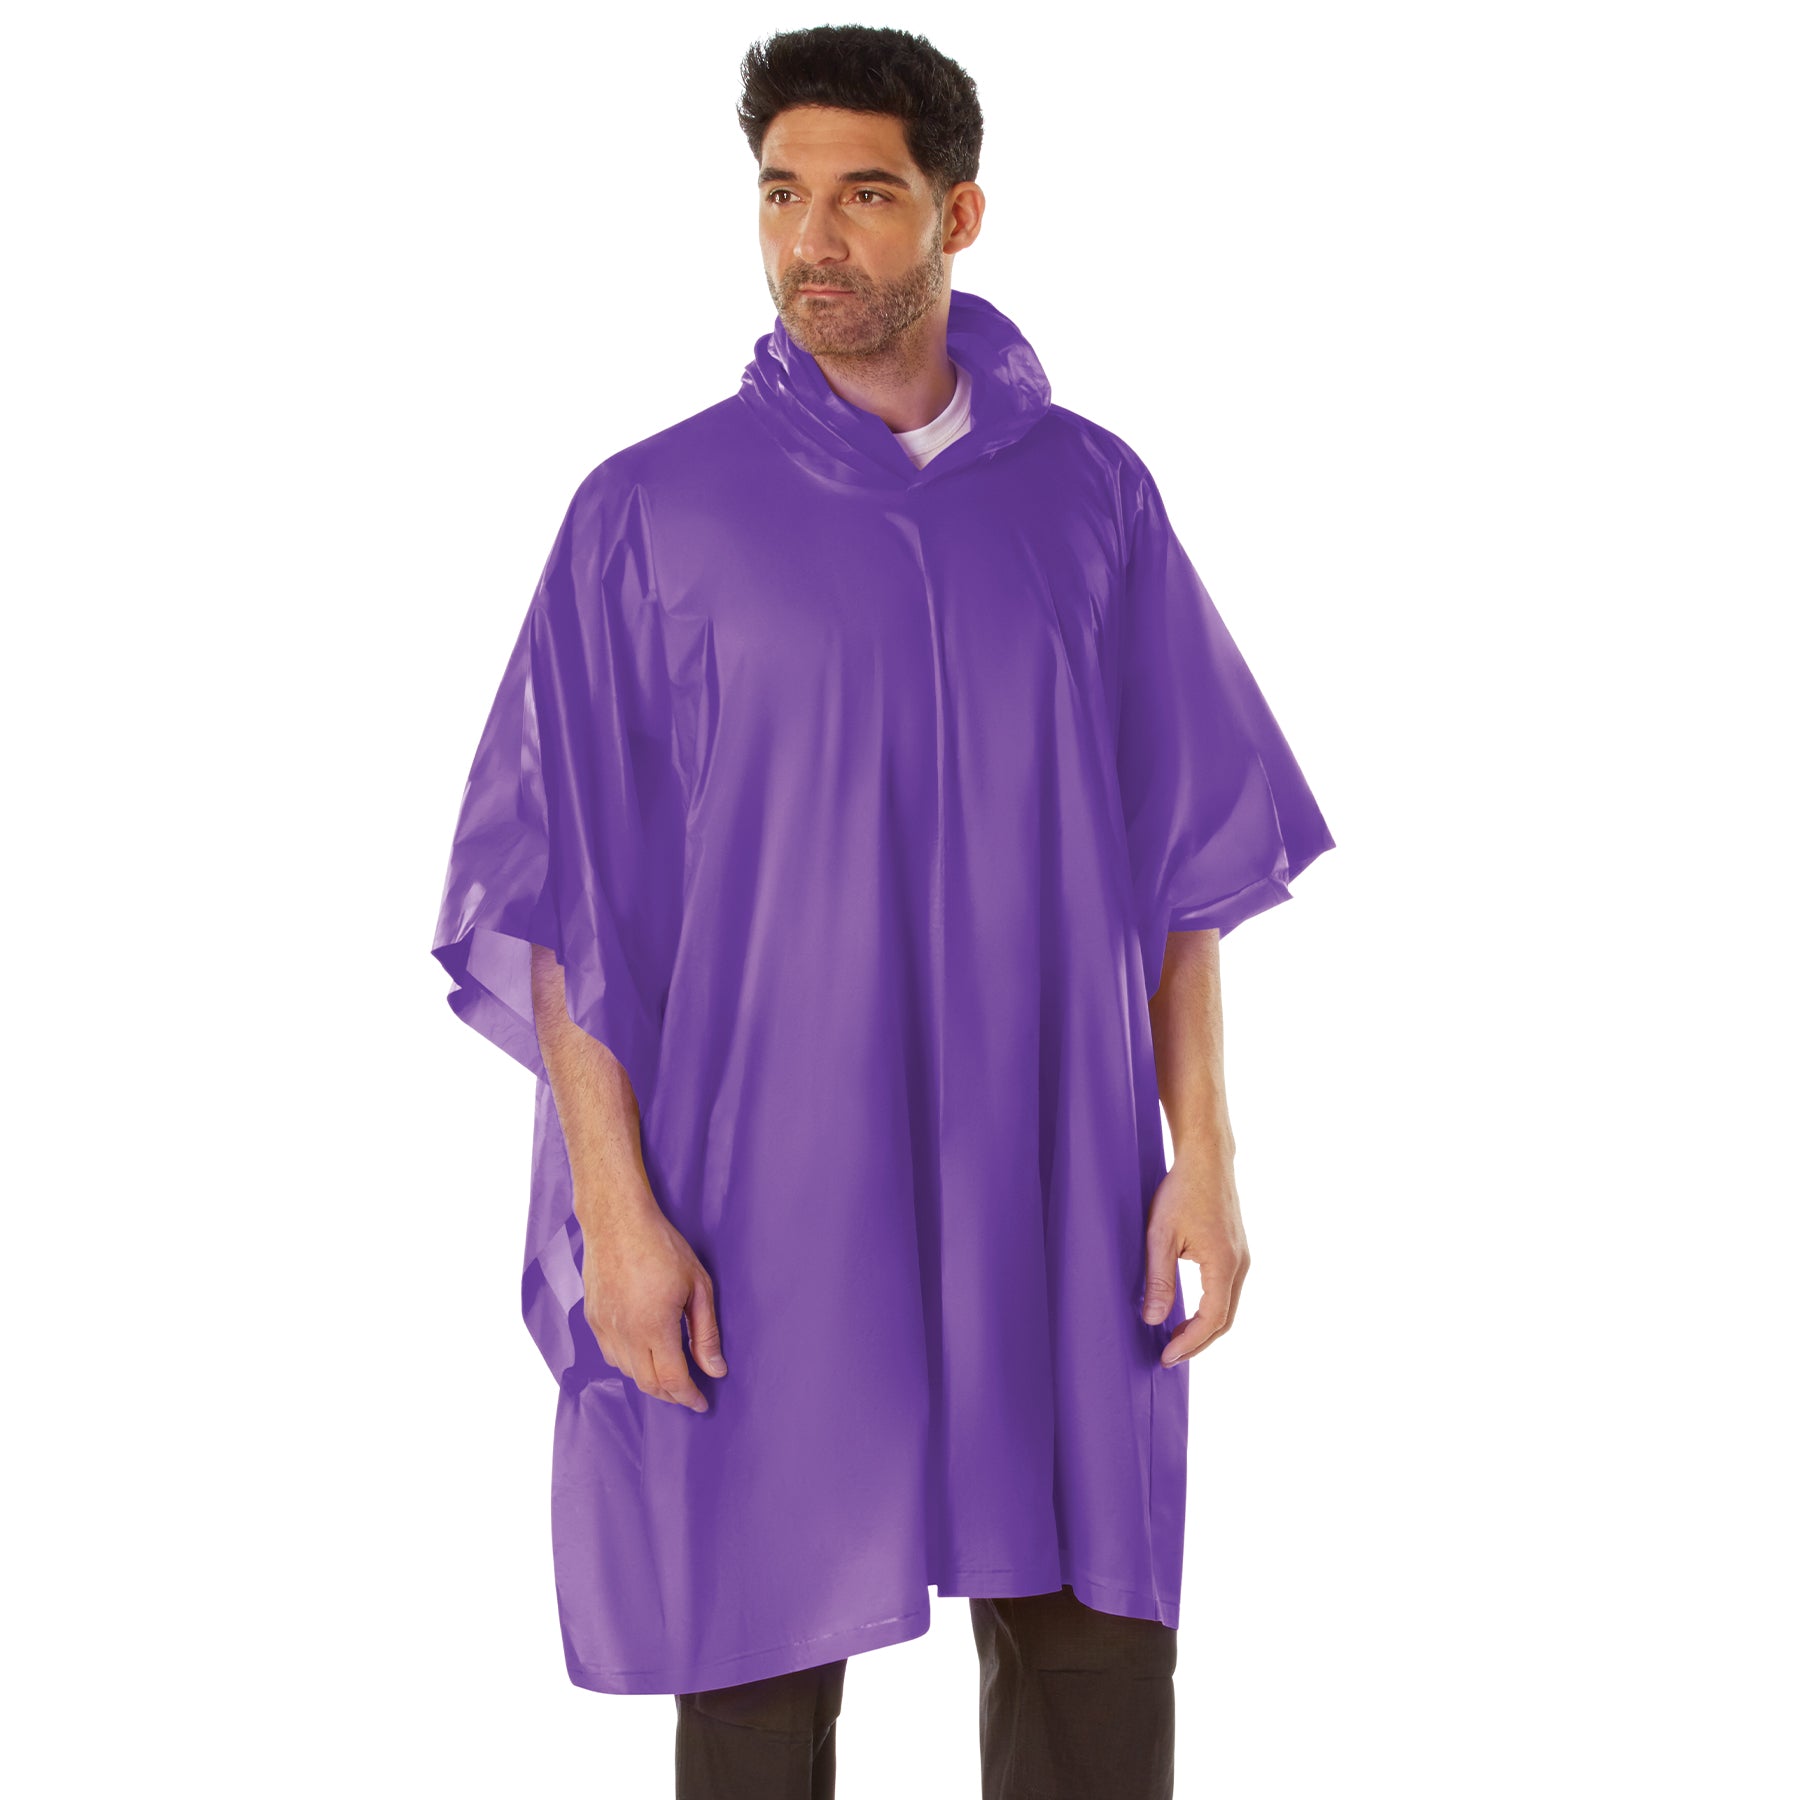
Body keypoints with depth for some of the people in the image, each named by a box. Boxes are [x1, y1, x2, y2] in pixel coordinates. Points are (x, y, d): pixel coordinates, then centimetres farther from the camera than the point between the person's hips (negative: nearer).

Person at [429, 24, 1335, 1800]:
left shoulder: (1093, 496, 4)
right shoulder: (648, 514, -3)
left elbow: (1179, 850, 7)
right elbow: (558, 891, -4)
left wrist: (1203, 1150, 0)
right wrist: (615, 1210, -11)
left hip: (1049, 1195, 2)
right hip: (760, 1205, -2)